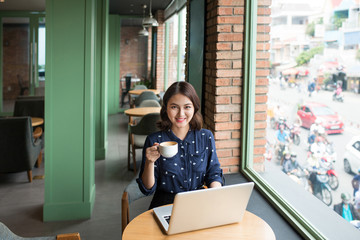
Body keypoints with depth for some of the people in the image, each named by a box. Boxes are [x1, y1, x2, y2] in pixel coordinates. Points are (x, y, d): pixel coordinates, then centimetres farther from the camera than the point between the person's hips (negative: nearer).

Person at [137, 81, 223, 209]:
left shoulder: (206, 137, 3)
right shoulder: (154, 140, -5)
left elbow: (214, 174, 9)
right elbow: (147, 189, -2)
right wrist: (150, 162, -20)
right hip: (165, 203, -2)